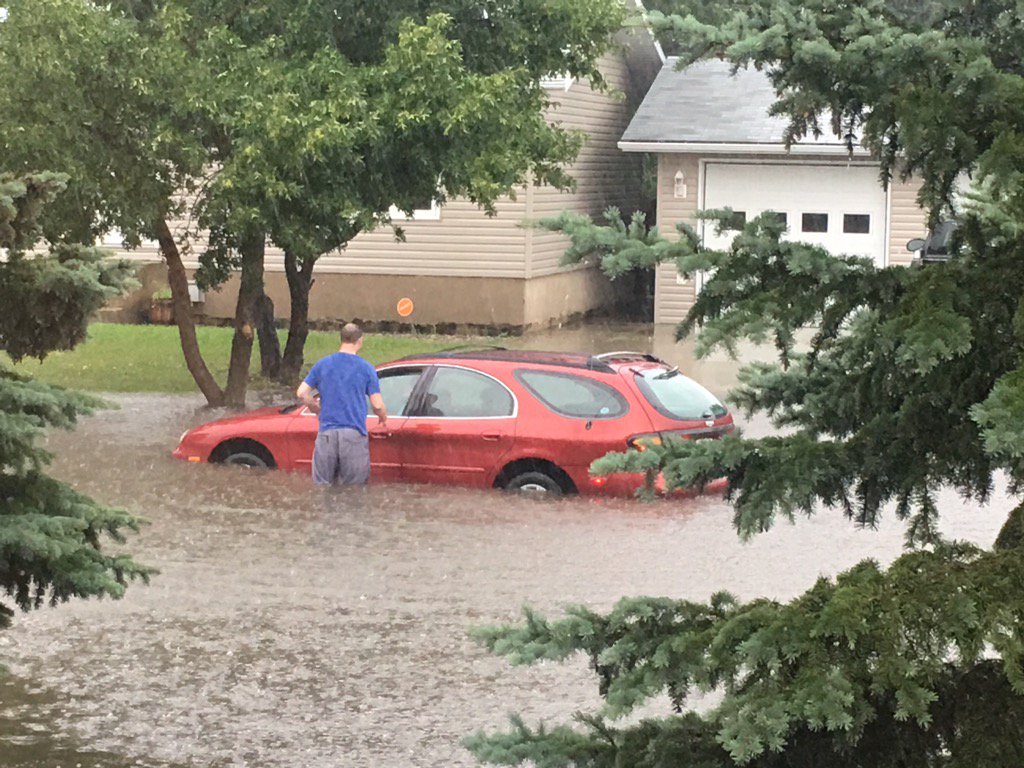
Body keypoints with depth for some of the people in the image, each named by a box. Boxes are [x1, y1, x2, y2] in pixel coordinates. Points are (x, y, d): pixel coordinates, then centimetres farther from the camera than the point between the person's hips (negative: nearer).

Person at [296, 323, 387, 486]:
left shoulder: (322, 364, 8)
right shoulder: (366, 368, 0)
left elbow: (302, 393, 4)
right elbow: (377, 405, -2)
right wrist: (383, 418, 20)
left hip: (327, 434, 2)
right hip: (354, 435, -2)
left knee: (322, 484, 7)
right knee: (353, 487, 3)